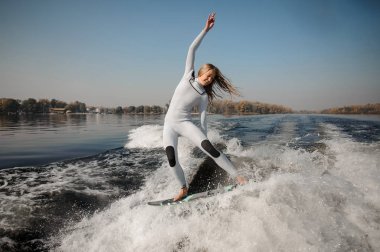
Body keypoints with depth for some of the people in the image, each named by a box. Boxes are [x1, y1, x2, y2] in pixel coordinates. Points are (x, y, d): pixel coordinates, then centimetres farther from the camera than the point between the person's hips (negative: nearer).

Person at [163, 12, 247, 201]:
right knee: (171, 159, -14)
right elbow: (192, 49, 0)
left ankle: (237, 177, -20)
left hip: (186, 123, -1)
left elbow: (203, 119, 3)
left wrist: (205, 142, -1)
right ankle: (184, 189, 10)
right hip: (169, 124, 1)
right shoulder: (188, 75, 3)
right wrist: (206, 29, -4)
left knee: (208, 147, -24)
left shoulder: (204, 96, 2)